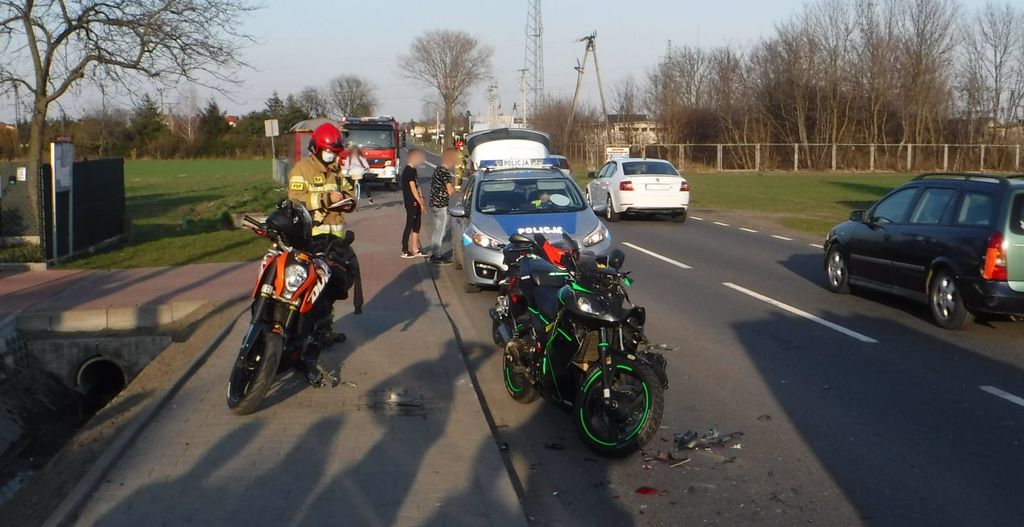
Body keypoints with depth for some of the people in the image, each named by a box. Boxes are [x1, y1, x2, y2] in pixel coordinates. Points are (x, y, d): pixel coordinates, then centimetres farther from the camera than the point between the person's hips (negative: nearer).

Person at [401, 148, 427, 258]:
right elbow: (413, 188, -18)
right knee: (409, 226, -4)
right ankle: (404, 251, 1)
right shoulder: (408, 171, -15)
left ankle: (415, 249, 19)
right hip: (411, 203, -9)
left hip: (416, 203, 9)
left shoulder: (413, 170, 14)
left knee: (417, 225, 12)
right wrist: (421, 203, -16)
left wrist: (422, 200, 9)